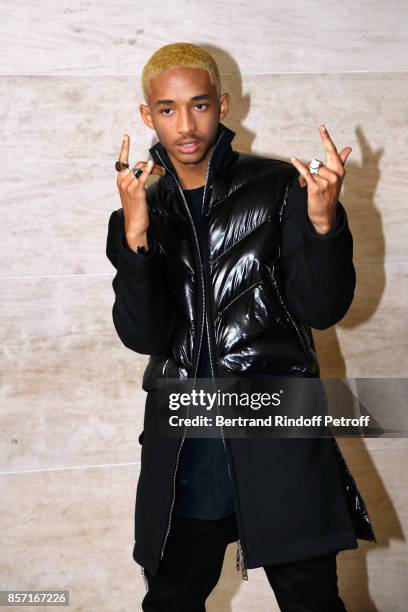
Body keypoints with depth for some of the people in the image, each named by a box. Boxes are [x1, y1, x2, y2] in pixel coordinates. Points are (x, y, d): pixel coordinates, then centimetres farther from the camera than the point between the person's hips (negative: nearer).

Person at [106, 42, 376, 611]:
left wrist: (323, 220, -22)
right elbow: (143, 336, -6)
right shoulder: (143, 211, 7)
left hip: (280, 441, -2)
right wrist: (135, 236, -21)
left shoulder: (278, 186, 0)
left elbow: (321, 309, -5)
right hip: (182, 452, 3)